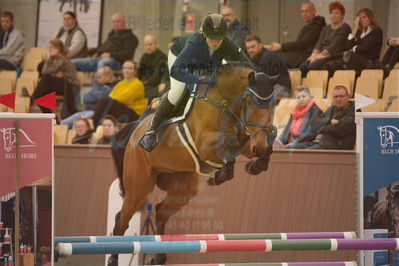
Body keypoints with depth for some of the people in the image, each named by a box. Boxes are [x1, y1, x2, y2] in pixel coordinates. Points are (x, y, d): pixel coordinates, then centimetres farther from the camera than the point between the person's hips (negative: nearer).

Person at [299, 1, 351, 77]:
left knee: (312, 66, -33)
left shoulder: (345, 28, 0)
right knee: (302, 66, -22)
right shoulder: (326, 29, 24)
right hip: (322, 56, 7)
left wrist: (319, 56, -17)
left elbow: (334, 47, -11)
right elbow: (319, 44, 11)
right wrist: (313, 55, -10)